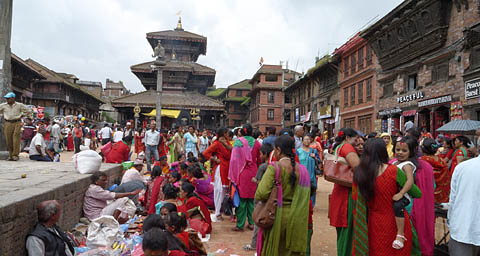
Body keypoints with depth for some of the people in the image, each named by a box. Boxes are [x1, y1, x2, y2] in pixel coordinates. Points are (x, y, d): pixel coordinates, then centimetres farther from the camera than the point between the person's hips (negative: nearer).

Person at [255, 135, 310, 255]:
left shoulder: (274, 168, -15)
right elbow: (306, 197, 2)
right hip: (296, 220, 4)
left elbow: (261, 194, -23)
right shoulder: (302, 170, -2)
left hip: (276, 215, -4)